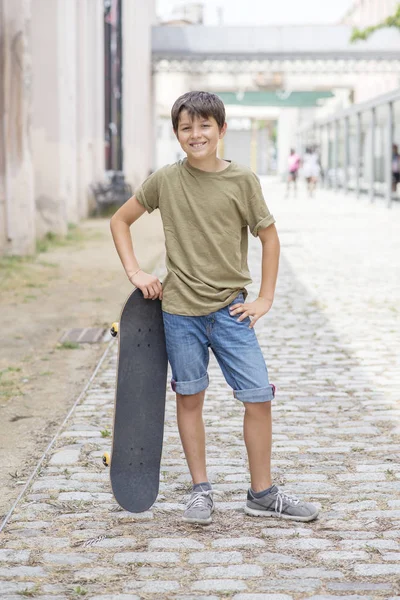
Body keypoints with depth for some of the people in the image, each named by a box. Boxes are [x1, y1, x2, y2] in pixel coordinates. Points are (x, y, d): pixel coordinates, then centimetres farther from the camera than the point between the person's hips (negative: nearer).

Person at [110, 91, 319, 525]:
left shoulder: (242, 180, -2)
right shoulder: (165, 180, -1)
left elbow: (269, 237, 6)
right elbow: (120, 220, 12)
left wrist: (265, 299, 2)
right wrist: (135, 271, 1)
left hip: (230, 308, 0)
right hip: (180, 310, 0)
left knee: (259, 397, -2)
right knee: (189, 399, 7)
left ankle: (262, 494, 13)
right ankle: (201, 491, 21)